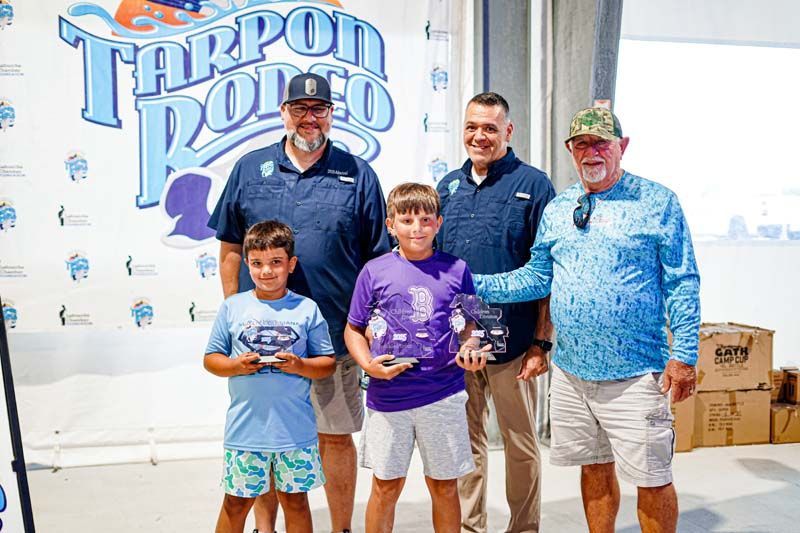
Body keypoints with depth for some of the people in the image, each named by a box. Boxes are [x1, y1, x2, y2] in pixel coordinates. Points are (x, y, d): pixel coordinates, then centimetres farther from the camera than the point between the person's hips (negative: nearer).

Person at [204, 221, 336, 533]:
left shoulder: (307, 308, 0)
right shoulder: (233, 307, 2)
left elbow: (328, 364, 3)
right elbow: (210, 359, 6)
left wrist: (300, 365, -16)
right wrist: (236, 366, -14)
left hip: (295, 430, 0)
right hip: (245, 428, 1)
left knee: (294, 499, 12)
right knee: (236, 502, 12)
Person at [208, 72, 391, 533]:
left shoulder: (358, 175, 2)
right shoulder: (250, 169, 6)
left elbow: (378, 259, 4)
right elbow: (231, 248, 10)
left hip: (334, 335, -1)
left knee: (337, 436, 10)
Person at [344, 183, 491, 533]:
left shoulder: (456, 269, 3)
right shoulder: (375, 272, 0)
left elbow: (470, 323, 12)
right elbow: (353, 330, 6)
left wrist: (469, 350, -8)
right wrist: (369, 364, -11)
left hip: (443, 396, 1)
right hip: (387, 396, -1)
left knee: (444, 485, 12)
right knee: (386, 485, 10)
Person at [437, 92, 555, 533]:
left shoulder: (533, 185, -4)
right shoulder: (448, 186, 11)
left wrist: (542, 342, -11)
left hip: (511, 341, -4)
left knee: (520, 444, 9)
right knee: (466, 441, 14)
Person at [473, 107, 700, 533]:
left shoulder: (658, 202, -2)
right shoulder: (556, 209, 11)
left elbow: (682, 284, -4)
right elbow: (537, 277, 13)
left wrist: (684, 354, -9)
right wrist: (473, 285, 3)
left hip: (634, 373, -4)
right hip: (571, 371, 5)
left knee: (652, 479, 2)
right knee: (594, 468, 17)